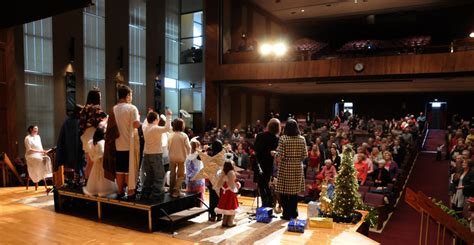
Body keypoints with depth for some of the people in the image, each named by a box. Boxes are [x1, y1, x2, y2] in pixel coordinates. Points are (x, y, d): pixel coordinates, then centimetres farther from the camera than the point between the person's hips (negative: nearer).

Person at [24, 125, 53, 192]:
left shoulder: (38, 137, 17)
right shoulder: (27, 138, -5)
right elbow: (29, 150, -13)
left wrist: (43, 152, -2)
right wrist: (40, 151, -20)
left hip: (39, 155, 6)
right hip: (31, 156, -6)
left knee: (47, 159, -26)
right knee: (41, 160, -34)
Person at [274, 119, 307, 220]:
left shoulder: (283, 139, -11)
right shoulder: (302, 139, -1)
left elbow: (280, 155, -14)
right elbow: (305, 155, 2)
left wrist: (274, 152, 6)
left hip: (285, 167, -4)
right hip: (298, 167, 4)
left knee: (284, 191, 6)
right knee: (294, 191, 16)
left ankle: (287, 213, 9)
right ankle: (293, 212, 24)